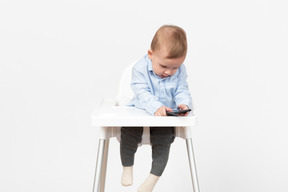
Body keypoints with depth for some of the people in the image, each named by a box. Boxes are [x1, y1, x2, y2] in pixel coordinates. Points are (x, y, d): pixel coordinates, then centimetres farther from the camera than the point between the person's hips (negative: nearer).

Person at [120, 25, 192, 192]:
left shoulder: (180, 71, -4)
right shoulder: (140, 68, -14)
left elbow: (182, 91, -3)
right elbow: (142, 92, -22)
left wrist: (184, 103, -27)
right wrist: (156, 107, -39)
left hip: (166, 116, 1)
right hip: (140, 111, -1)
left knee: (163, 140, -19)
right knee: (129, 133, -21)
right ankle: (127, 167, 5)